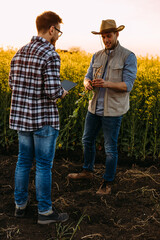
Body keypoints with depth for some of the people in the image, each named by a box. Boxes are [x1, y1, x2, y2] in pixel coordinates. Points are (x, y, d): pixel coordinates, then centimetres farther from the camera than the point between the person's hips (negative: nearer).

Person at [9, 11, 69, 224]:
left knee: (23, 160, 18)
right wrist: (62, 93, -1)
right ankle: (45, 211, 17)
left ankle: (20, 204, 30)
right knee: (44, 165, 4)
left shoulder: (20, 53, 7)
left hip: (21, 116, 7)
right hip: (44, 119, -7)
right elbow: (53, 92, -23)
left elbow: (13, 84, 12)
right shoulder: (50, 55, -17)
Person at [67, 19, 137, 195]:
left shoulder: (128, 57, -10)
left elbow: (127, 85, -16)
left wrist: (107, 83, -32)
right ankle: (87, 171, 39)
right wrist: (87, 84, -21)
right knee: (87, 140, 18)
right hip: (95, 107, 6)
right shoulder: (97, 56, 8)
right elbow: (88, 77, 4)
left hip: (113, 110, -6)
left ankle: (107, 182, 19)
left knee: (110, 148, 3)